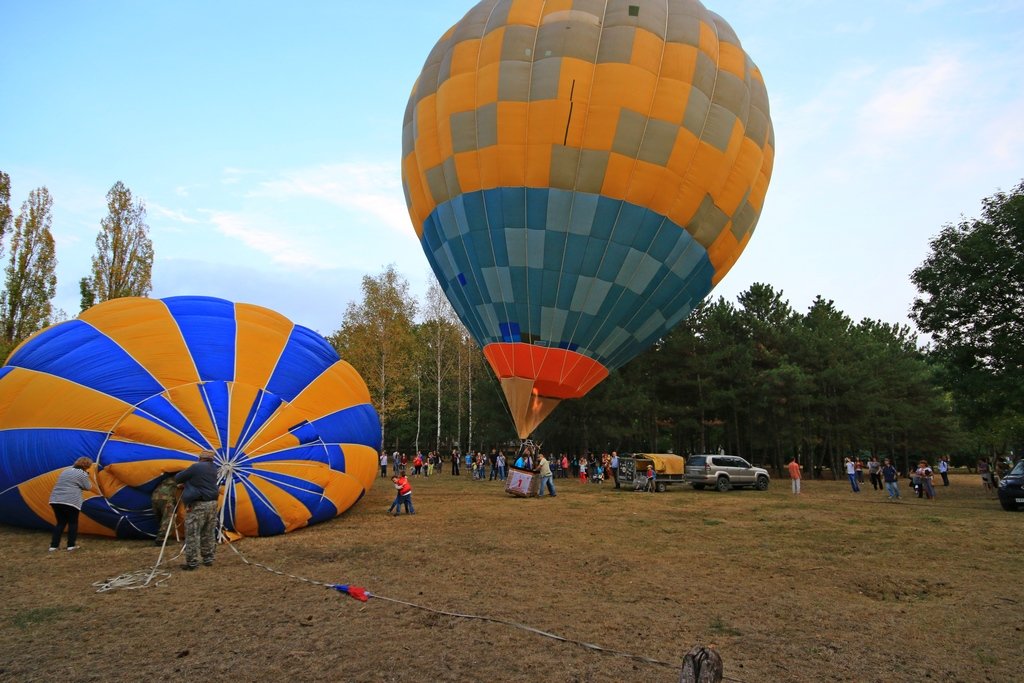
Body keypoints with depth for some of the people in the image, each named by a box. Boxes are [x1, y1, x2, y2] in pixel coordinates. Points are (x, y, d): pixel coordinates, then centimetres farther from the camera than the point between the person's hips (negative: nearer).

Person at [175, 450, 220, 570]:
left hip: (198, 506, -7)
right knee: (209, 533, 15)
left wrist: (185, 482, 19)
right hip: (212, 504, 7)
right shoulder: (213, 468, 10)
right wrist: (186, 484, 26)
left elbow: (178, 478, -2)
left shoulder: (196, 467, -11)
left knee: (192, 534, -1)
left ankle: (192, 563, 1)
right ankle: (208, 558, 21)